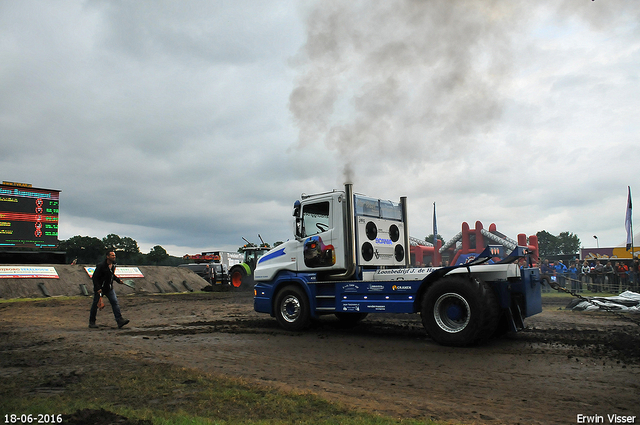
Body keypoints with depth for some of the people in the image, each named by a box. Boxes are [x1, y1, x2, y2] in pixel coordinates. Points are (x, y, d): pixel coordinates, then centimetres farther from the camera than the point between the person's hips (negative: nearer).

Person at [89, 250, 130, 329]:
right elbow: (94, 277, -16)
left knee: (115, 302, -7)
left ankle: (120, 320, -12)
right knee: (96, 304, 6)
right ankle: (92, 322, 23)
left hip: (109, 288, 6)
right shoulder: (101, 266, -18)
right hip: (100, 288, -6)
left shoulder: (113, 265, 4)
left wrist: (118, 280, 12)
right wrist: (98, 288, -22)